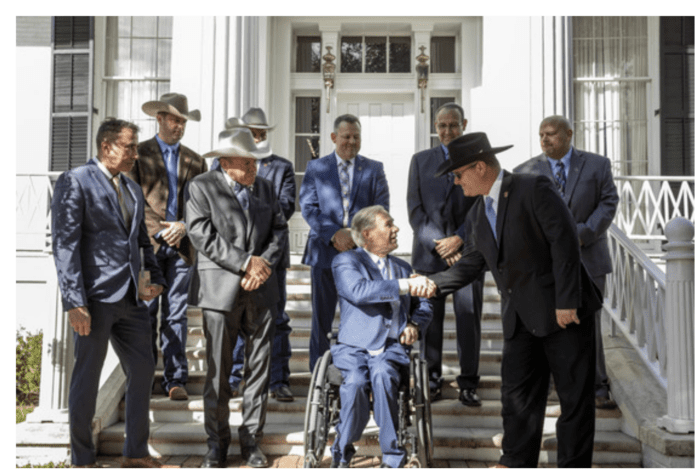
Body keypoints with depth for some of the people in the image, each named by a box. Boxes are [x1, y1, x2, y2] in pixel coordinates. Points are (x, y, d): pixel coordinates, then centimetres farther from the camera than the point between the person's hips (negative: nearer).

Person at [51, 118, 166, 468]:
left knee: (142, 370, 10)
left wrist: (155, 279, 5)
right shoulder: (74, 183, -6)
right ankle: (82, 460, 18)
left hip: (130, 298, 7)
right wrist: (74, 303, -19)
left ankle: (136, 453, 24)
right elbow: (65, 245, -13)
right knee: (87, 377, 4)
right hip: (95, 298, -7)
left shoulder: (133, 189, 16)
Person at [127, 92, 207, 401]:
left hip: (182, 245, 2)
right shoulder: (138, 155, 6)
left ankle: (175, 380, 6)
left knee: (176, 315, 3)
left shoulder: (195, 161, 15)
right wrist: (161, 231, -8)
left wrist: (184, 226, -6)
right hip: (147, 245, -2)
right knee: (145, 314, 0)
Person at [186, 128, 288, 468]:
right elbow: (201, 234, -10)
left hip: (261, 289, 4)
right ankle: (217, 443, 14)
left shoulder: (265, 189, 15)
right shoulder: (202, 187, 1)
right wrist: (244, 262, -14)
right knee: (218, 370, 1)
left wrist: (264, 264, -8)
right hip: (220, 288, -4)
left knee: (259, 367, 6)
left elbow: (279, 230, 11)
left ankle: (251, 439, 17)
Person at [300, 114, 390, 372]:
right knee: (321, 316, 5)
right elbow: (308, 207, -1)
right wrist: (334, 234, -14)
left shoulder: (374, 169, 10)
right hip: (325, 251, 0)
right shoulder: (315, 167, 9)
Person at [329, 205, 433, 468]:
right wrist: (404, 285, -23)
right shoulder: (346, 261, 4)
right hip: (355, 346, -2)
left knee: (382, 375, -32)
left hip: (392, 348, 3)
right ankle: (342, 454, -10)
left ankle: (392, 458, -24)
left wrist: (414, 324, 3)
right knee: (356, 381, -33)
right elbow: (358, 291, -17)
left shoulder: (403, 267, 24)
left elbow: (423, 305, 27)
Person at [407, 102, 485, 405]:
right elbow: (415, 209, 4)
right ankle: (432, 381, 12)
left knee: (469, 318, 0)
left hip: (468, 251, -1)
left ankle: (468, 385, 10)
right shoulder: (421, 161, 11)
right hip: (430, 253, 1)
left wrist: (459, 239, -10)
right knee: (430, 320, 2)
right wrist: (438, 245, -8)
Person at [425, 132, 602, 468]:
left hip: (563, 311, -7)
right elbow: (470, 264, 17)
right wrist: (433, 284, 3)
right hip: (520, 319, 7)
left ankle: (574, 465, 16)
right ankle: (516, 464, 22)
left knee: (575, 396, 4)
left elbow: (565, 242, -16)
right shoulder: (477, 215, 12)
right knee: (517, 397, 10)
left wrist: (566, 301, -20)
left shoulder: (534, 189, -11)